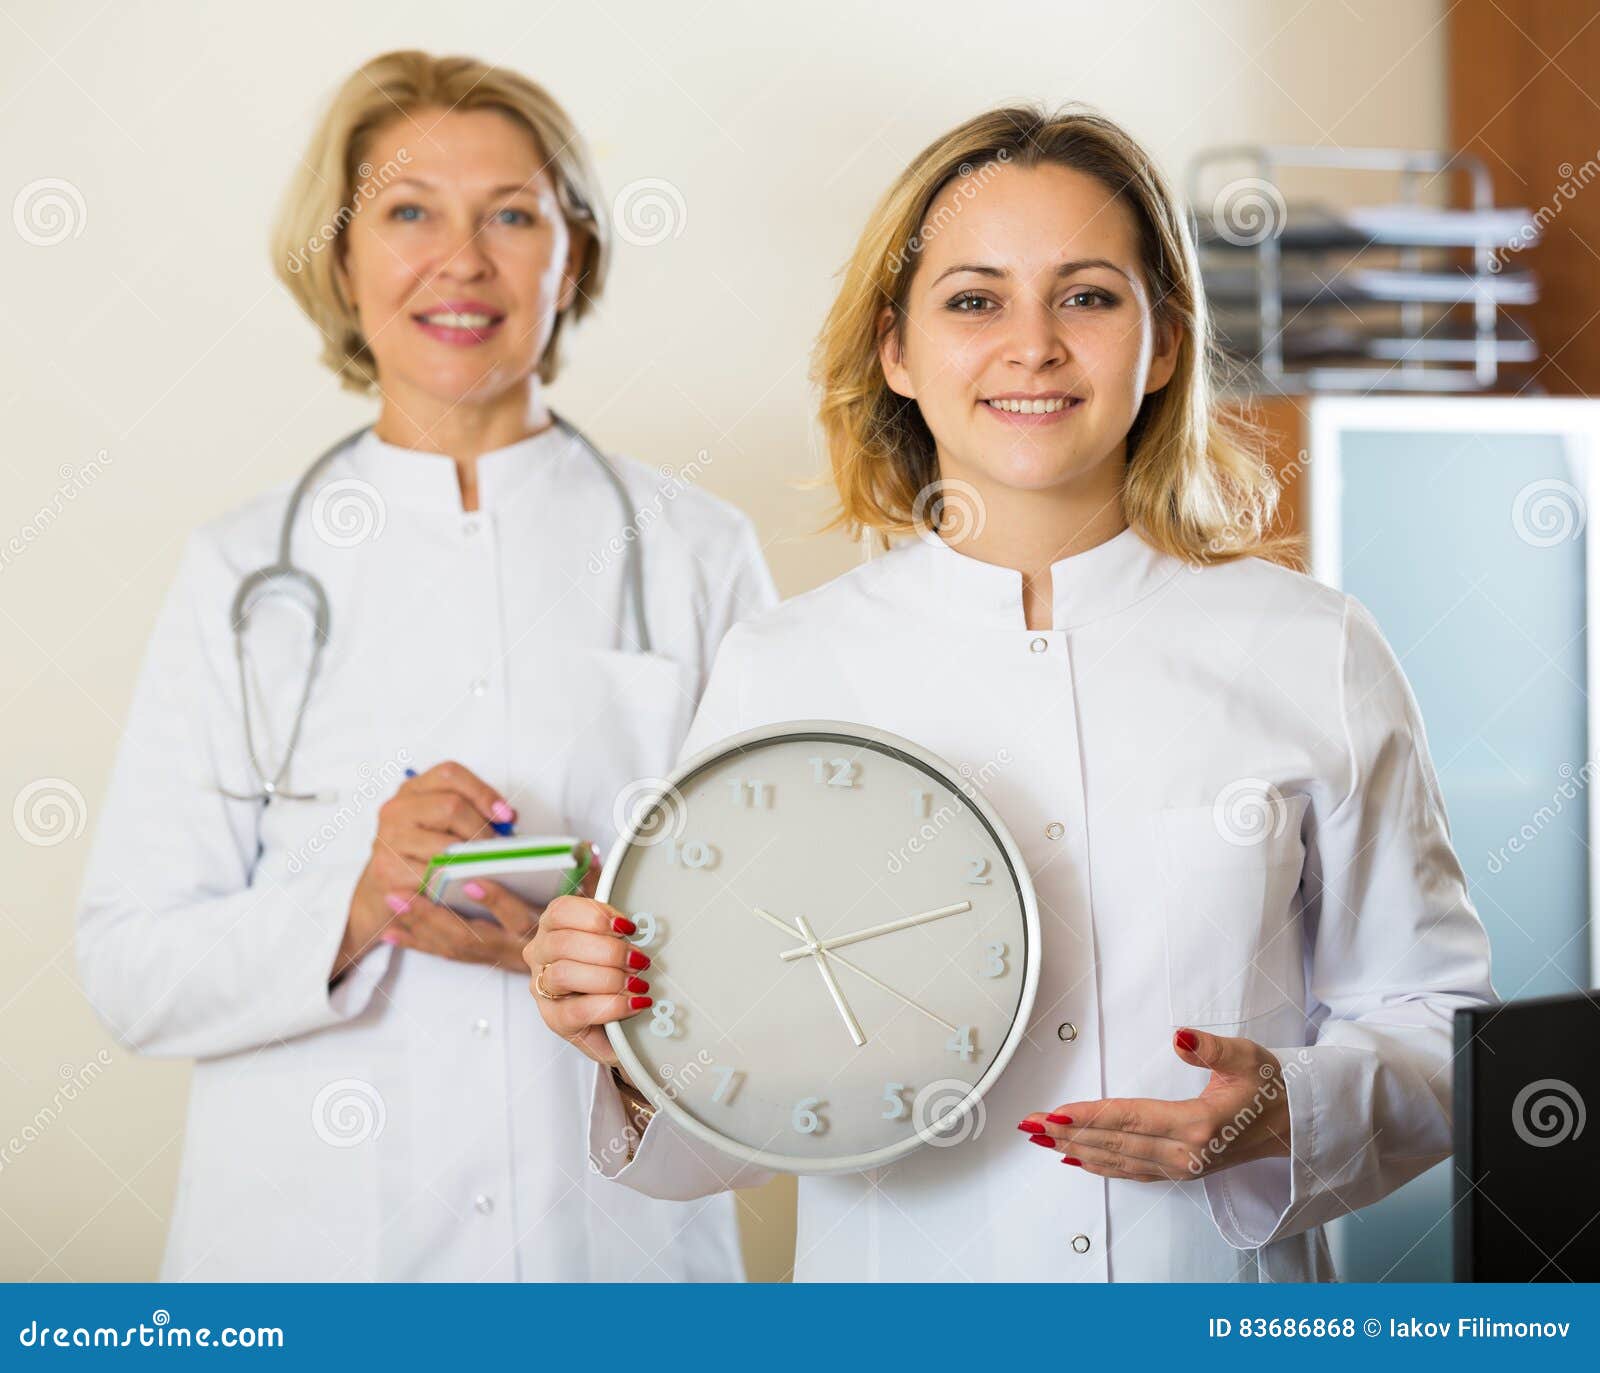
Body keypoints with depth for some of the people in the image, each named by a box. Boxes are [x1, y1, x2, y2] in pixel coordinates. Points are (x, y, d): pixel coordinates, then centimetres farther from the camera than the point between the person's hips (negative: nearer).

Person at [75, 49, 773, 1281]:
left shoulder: (697, 551, 3)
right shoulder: (245, 571, 2)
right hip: (309, 1236, 0)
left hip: (620, 1228, 0)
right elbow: (130, 968, -3)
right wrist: (356, 904, -20)